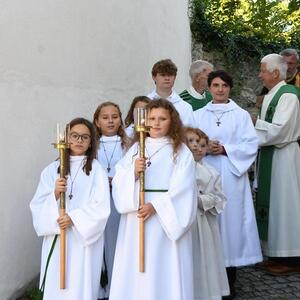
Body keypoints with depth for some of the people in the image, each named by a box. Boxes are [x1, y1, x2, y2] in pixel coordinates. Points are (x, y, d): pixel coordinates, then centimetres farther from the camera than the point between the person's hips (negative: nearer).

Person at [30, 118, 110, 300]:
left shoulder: (96, 170, 0)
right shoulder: (52, 170, 5)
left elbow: (101, 207, -7)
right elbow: (38, 206, 2)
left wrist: (74, 218, -15)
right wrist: (55, 194, -16)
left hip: (85, 240, -2)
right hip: (56, 239, 2)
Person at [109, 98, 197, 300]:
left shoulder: (181, 152, 1)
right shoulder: (135, 149, 10)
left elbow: (182, 189, -8)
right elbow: (119, 183, 4)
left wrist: (156, 206, -16)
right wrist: (133, 172, -15)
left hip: (167, 221, -3)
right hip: (135, 219, 3)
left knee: (163, 271, 0)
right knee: (134, 271, 4)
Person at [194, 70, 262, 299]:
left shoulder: (241, 115, 6)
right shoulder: (198, 115, 11)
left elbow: (251, 145, -2)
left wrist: (225, 149, -13)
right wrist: (205, 148, -14)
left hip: (231, 176, -1)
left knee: (230, 219, -2)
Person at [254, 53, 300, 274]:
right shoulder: (270, 96, 14)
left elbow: (279, 130, -21)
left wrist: (253, 123, -14)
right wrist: (255, 123, 2)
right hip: (270, 156, 9)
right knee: (273, 203, 13)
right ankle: (277, 253, 23)